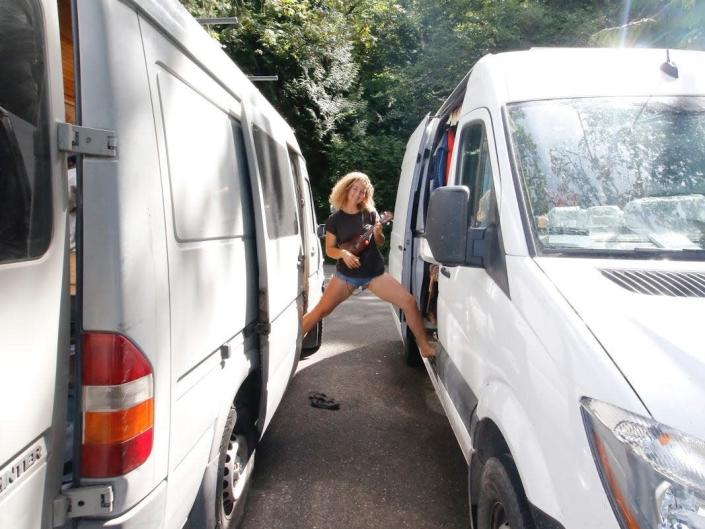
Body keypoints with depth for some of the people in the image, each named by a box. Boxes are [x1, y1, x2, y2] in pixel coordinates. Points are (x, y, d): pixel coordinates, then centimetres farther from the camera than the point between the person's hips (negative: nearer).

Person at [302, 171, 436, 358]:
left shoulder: (370, 213, 0)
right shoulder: (335, 219, -3)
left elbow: (380, 243, 7)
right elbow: (329, 250, 0)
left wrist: (377, 233, -15)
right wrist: (343, 253, -21)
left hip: (374, 273, 1)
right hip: (346, 275, -1)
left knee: (409, 302, -9)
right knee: (320, 311, -4)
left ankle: (424, 346, 4)